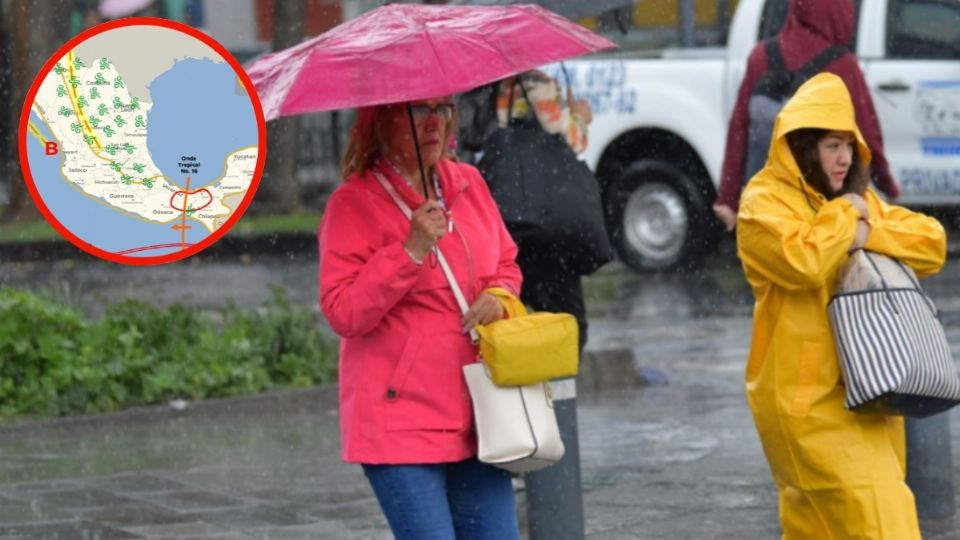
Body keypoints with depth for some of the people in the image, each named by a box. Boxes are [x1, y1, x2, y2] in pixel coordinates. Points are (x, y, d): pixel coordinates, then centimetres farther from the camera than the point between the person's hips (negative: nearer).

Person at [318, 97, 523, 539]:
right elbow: (343, 313, -14)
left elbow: (506, 264, 25)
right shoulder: (354, 203, -8)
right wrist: (411, 251, -21)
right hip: (400, 420, -6)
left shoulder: (468, 184, 11)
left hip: (473, 416, 6)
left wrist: (498, 296, 1)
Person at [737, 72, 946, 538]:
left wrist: (869, 233, -11)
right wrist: (844, 215, -10)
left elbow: (932, 242, 6)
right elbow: (803, 261, -27)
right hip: (804, 394, -7)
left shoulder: (858, 196, 16)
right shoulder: (764, 201, -8)